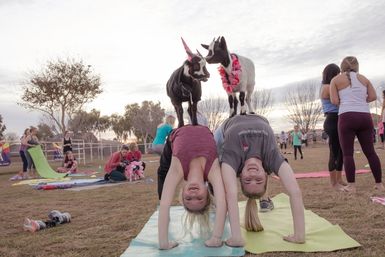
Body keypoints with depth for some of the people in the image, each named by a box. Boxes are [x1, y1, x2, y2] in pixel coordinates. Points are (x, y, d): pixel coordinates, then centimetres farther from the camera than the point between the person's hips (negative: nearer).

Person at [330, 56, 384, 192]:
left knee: (347, 153, 0)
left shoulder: (336, 80, 5)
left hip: (347, 117, -4)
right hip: (365, 116, 4)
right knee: (370, 151, 11)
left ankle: (351, 186, -2)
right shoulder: (363, 78, 16)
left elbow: (334, 101, -2)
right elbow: (373, 96, 8)